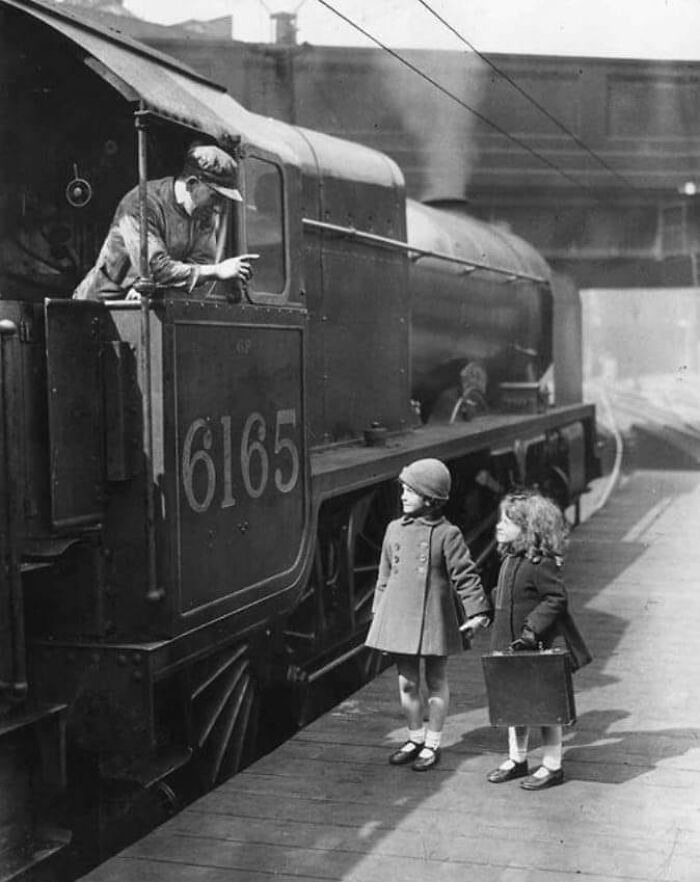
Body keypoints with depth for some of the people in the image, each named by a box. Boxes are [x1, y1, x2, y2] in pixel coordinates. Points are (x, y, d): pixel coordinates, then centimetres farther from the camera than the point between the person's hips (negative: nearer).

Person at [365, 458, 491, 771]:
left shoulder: (447, 534, -8)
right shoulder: (395, 529, 7)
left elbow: (465, 575, -7)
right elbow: (385, 575, 14)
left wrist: (477, 611, -13)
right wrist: (378, 613, 14)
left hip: (433, 618, -4)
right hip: (399, 616, 4)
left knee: (436, 682, 7)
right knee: (406, 683, 11)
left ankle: (432, 744, 20)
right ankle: (415, 739, 27)